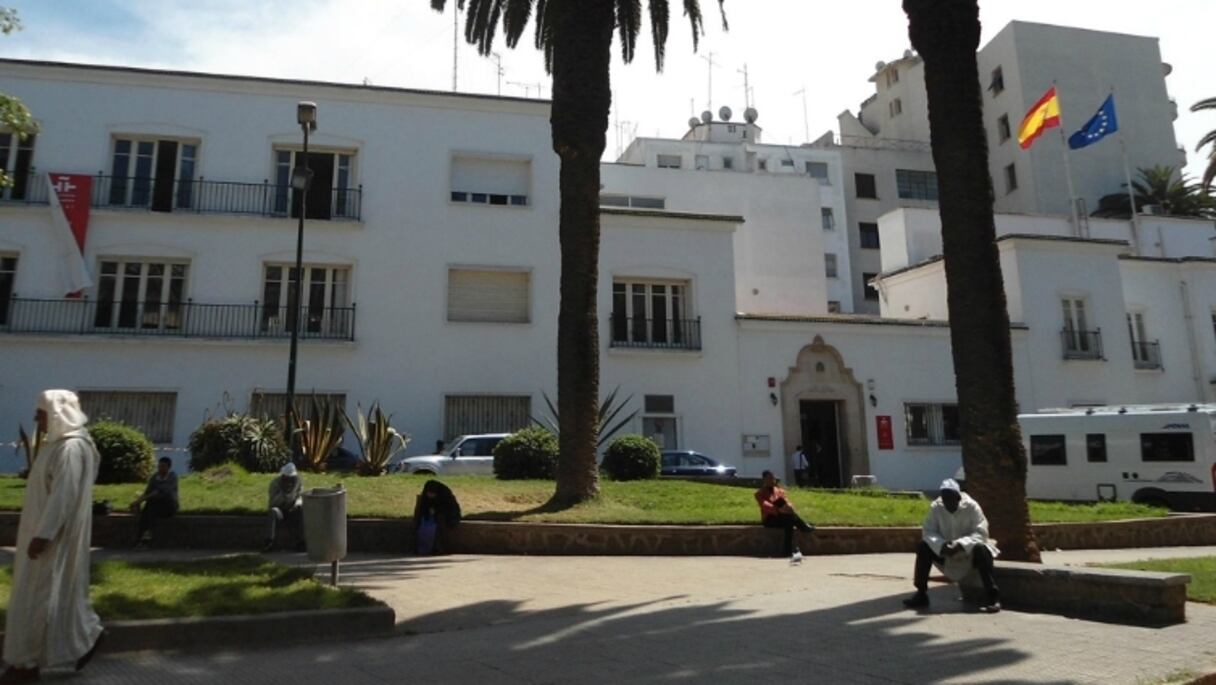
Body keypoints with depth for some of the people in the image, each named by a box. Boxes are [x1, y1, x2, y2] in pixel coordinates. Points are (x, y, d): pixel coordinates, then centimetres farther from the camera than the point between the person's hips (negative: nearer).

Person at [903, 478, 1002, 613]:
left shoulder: (972, 506, -19)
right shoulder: (935, 507, -11)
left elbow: (981, 533, -24)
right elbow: (929, 531, -13)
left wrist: (960, 544, -38)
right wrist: (941, 545, -34)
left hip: (970, 551, -3)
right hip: (946, 551, 3)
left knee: (981, 549, -35)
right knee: (923, 547, -20)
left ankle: (993, 597, -26)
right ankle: (921, 594, -14)